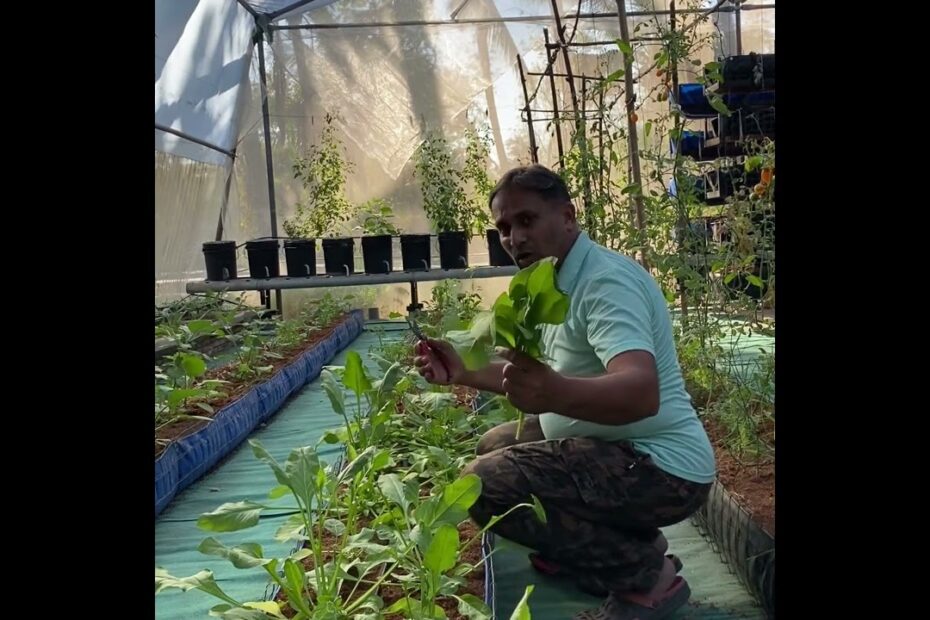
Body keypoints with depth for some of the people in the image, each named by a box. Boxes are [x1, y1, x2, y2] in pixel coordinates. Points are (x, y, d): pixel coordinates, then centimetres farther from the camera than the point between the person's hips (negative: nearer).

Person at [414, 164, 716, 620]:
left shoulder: (605, 279, -21)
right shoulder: (558, 282, 10)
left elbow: (642, 392, -37)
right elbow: (542, 374, 16)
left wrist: (557, 394, -56)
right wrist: (463, 372, 5)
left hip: (658, 466, -10)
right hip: (615, 447, 10)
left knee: (485, 483, -22)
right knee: (495, 444, 23)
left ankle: (645, 573, -7)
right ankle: (622, 541, 13)